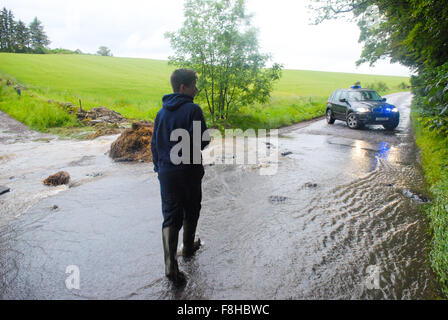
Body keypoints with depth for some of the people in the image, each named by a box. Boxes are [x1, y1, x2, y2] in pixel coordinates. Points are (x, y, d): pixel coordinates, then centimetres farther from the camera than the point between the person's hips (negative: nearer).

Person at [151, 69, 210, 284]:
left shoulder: (162, 112, 7)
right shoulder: (192, 109, -13)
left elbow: (154, 143, 11)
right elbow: (202, 142, -19)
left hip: (166, 172, 5)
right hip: (189, 171, -4)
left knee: (170, 216, 6)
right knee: (191, 212, 18)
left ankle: (170, 264, -4)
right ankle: (188, 248, 37)